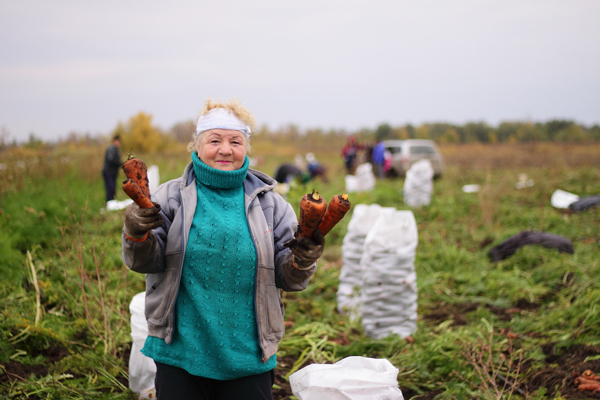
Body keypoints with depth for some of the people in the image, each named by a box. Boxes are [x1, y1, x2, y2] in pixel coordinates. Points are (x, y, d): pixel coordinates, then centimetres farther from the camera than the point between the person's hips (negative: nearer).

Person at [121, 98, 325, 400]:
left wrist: (302, 262, -17)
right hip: (179, 354, -1)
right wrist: (137, 235, -23)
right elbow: (144, 262, -3)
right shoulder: (172, 196, 1)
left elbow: (287, 278, 4)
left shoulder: (269, 204, 5)